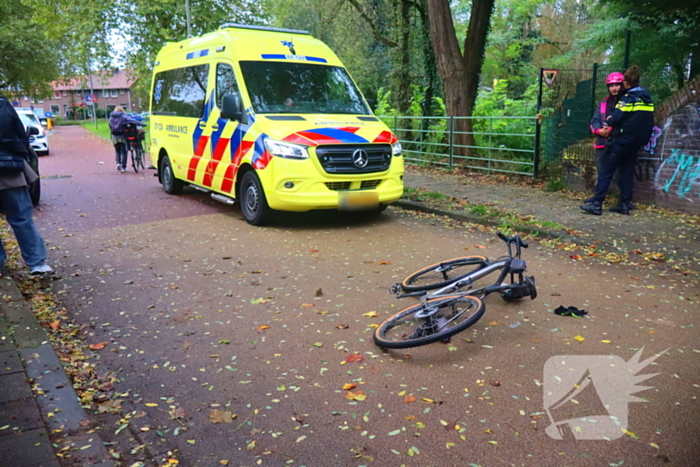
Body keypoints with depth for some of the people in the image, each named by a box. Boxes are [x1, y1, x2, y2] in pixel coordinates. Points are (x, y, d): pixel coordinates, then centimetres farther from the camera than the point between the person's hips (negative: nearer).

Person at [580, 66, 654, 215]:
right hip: (637, 141, 8)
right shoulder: (647, 98, 11)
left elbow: (616, 117, -17)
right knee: (627, 171, 11)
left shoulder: (628, 98, -11)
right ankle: (625, 204, 10)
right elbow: (647, 121, 15)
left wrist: (607, 122, 2)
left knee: (606, 170, -6)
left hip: (623, 140, -8)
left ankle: (596, 203, -12)